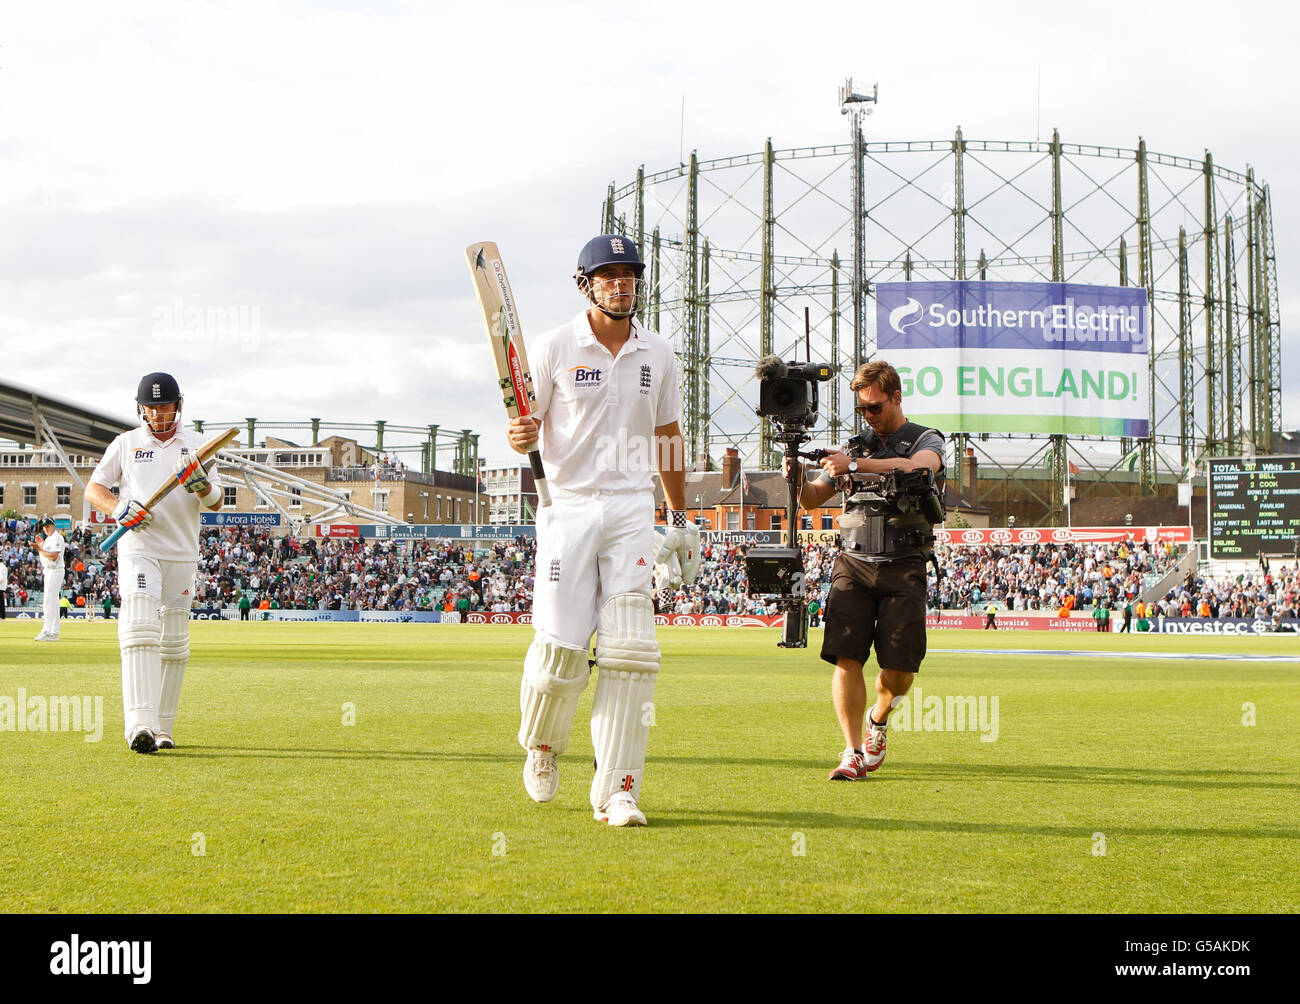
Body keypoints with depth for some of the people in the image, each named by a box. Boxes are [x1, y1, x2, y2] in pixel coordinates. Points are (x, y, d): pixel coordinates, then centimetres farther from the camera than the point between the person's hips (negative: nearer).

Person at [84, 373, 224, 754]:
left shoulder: (196, 445, 8)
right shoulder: (126, 443, 7)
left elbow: (215, 503, 2)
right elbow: (92, 489, 9)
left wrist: (202, 485, -21)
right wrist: (118, 508, -12)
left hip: (182, 554, 3)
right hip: (138, 550, -2)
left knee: (174, 644, 6)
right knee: (139, 630, -19)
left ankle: (163, 728, 16)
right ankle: (139, 725, -31)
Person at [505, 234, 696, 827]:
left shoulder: (657, 355, 10)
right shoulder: (554, 349, -1)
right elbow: (526, 427, 1)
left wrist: (680, 520, 19)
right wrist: (520, 437, -24)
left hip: (633, 510, 2)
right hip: (569, 506, -2)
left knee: (629, 651, -8)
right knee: (560, 646, -7)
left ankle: (616, 789, -5)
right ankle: (542, 745, 24)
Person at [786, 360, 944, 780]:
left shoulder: (927, 440, 6)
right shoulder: (855, 446, 17)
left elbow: (917, 467, -19)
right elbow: (813, 499, 16)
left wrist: (855, 465, -27)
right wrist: (798, 479, -7)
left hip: (903, 568, -2)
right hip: (853, 564, 2)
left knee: (899, 670, -4)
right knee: (846, 659, -12)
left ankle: (878, 718, 28)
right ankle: (853, 753, -6)